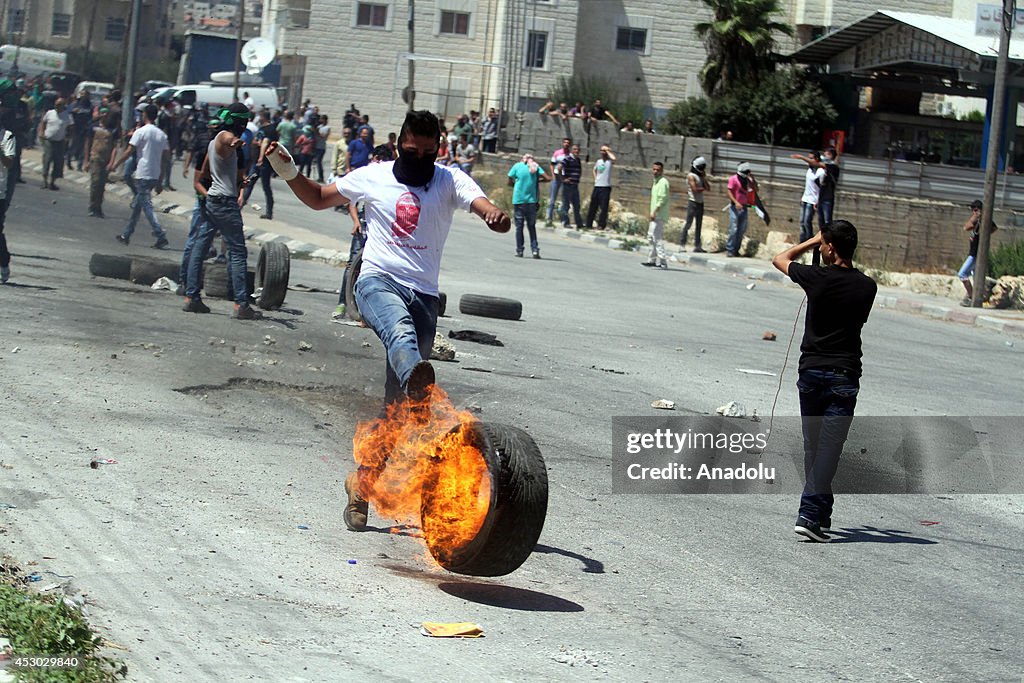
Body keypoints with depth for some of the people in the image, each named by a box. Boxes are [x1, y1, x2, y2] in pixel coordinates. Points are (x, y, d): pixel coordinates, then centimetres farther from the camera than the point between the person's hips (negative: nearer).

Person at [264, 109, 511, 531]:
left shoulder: (451, 180, 8)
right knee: (401, 330, -39)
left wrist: (497, 217, -35)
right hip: (377, 281, -2)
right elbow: (319, 199, 25)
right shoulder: (372, 177, 11)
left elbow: (484, 206, -11)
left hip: (423, 293, 2)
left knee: (396, 402, -1)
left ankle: (363, 483, 12)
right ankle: (421, 386, -74)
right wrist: (288, 172, 9)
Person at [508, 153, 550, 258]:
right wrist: (537, 180, 11)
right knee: (532, 226, 9)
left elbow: (510, 182, 2)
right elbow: (548, 178, -4)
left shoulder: (517, 166, 2)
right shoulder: (536, 167, 4)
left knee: (519, 226, 7)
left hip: (518, 200, -1)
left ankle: (519, 250, 7)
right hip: (532, 201, 1)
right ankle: (535, 250, -1)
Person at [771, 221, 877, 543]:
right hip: (845, 375, 0)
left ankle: (821, 515, 19)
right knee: (829, 446, -5)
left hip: (811, 371, 0)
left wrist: (813, 241, 20)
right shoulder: (867, 286, -3)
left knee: (812, 445, 12)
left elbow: (780, 259, 11)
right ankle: (809, 514, -17)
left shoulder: (817, 277, -8)